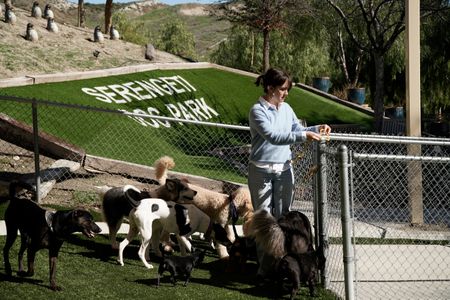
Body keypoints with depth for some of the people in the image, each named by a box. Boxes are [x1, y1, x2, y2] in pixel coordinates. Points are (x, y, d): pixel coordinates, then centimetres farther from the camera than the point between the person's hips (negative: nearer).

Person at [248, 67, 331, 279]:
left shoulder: (286, 108, 6)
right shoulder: (257, 111, -14)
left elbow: (297, 129, 18)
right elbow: (273, 136, -26)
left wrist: (316, 129, -1)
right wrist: (303, 136, -32)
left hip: (284, 170, 6)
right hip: (262, 172, -6)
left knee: (283, 216, 9)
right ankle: (265, 265, 6)